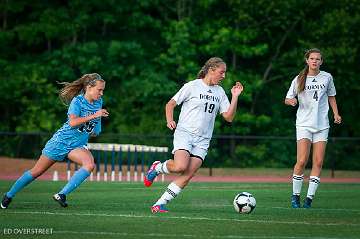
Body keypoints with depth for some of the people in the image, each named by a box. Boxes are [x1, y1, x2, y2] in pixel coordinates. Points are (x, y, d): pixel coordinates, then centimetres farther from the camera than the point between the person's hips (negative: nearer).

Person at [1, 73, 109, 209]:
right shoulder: (77, 101, -15)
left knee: (90, 164, -27)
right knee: (36, 172, 4)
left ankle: (61, 195, -25)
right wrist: (93, 116, -32)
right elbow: (72, 122, -32)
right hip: (61, 141, -5)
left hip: (77, 146, 5)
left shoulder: (98, 102, 5)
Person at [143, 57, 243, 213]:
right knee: (180, 166, -28)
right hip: (184, 133, -5)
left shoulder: (219, 92, 13)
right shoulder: (192, 86, -1)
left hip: (202, 141, 5)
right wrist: (169, 121, -13)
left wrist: (235, 97, -1)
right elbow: (170, 104, 4)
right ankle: (157, 168, 3)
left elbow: (228, 117, 9)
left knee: (187, 176, -11)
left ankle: (160, 204, -5)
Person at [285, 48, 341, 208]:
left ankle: (309, 198, 0)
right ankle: (295, 196, 1)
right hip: (304, 124, -2)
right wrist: (291, 101, -16)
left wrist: (336, 114, 7)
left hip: (322, 125, 2)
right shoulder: (299, 80, 1)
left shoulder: (327, 77, 6)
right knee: (302, 161, -13)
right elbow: (287, 99, 7)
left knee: (318, 162, -4)